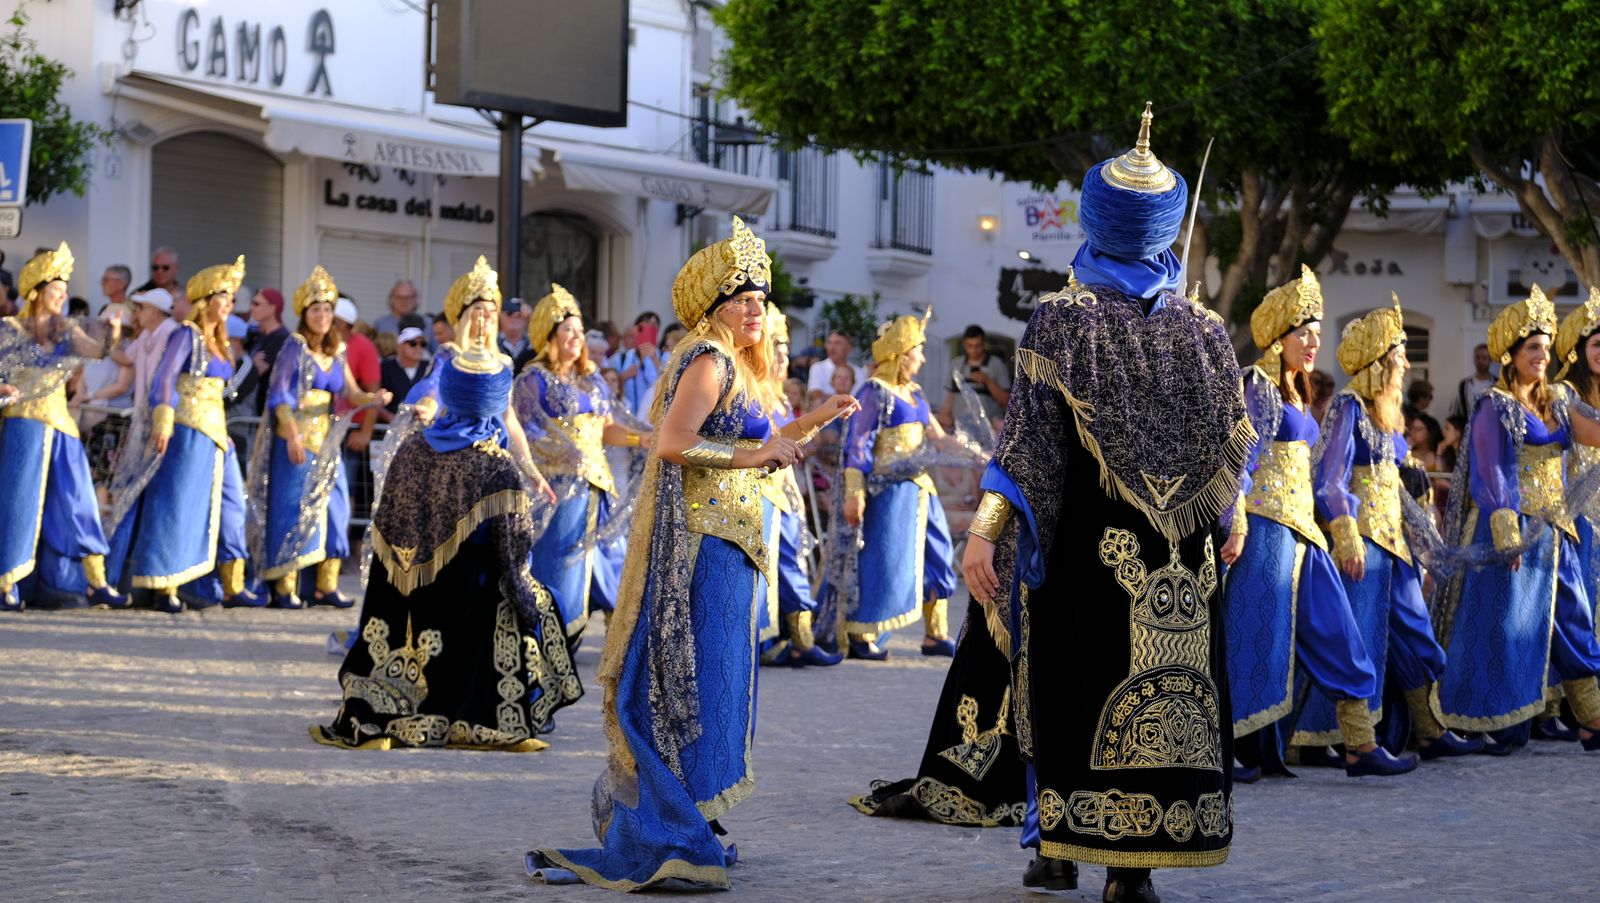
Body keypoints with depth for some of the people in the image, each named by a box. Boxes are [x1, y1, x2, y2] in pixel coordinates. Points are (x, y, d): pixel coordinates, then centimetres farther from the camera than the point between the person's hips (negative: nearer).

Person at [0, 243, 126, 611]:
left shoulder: (66, 330, 9)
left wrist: (112, 336, -27)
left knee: (76, 503, 4)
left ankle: (97, 583, 6)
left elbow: (95, 351, -9)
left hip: (60, 425, 4)